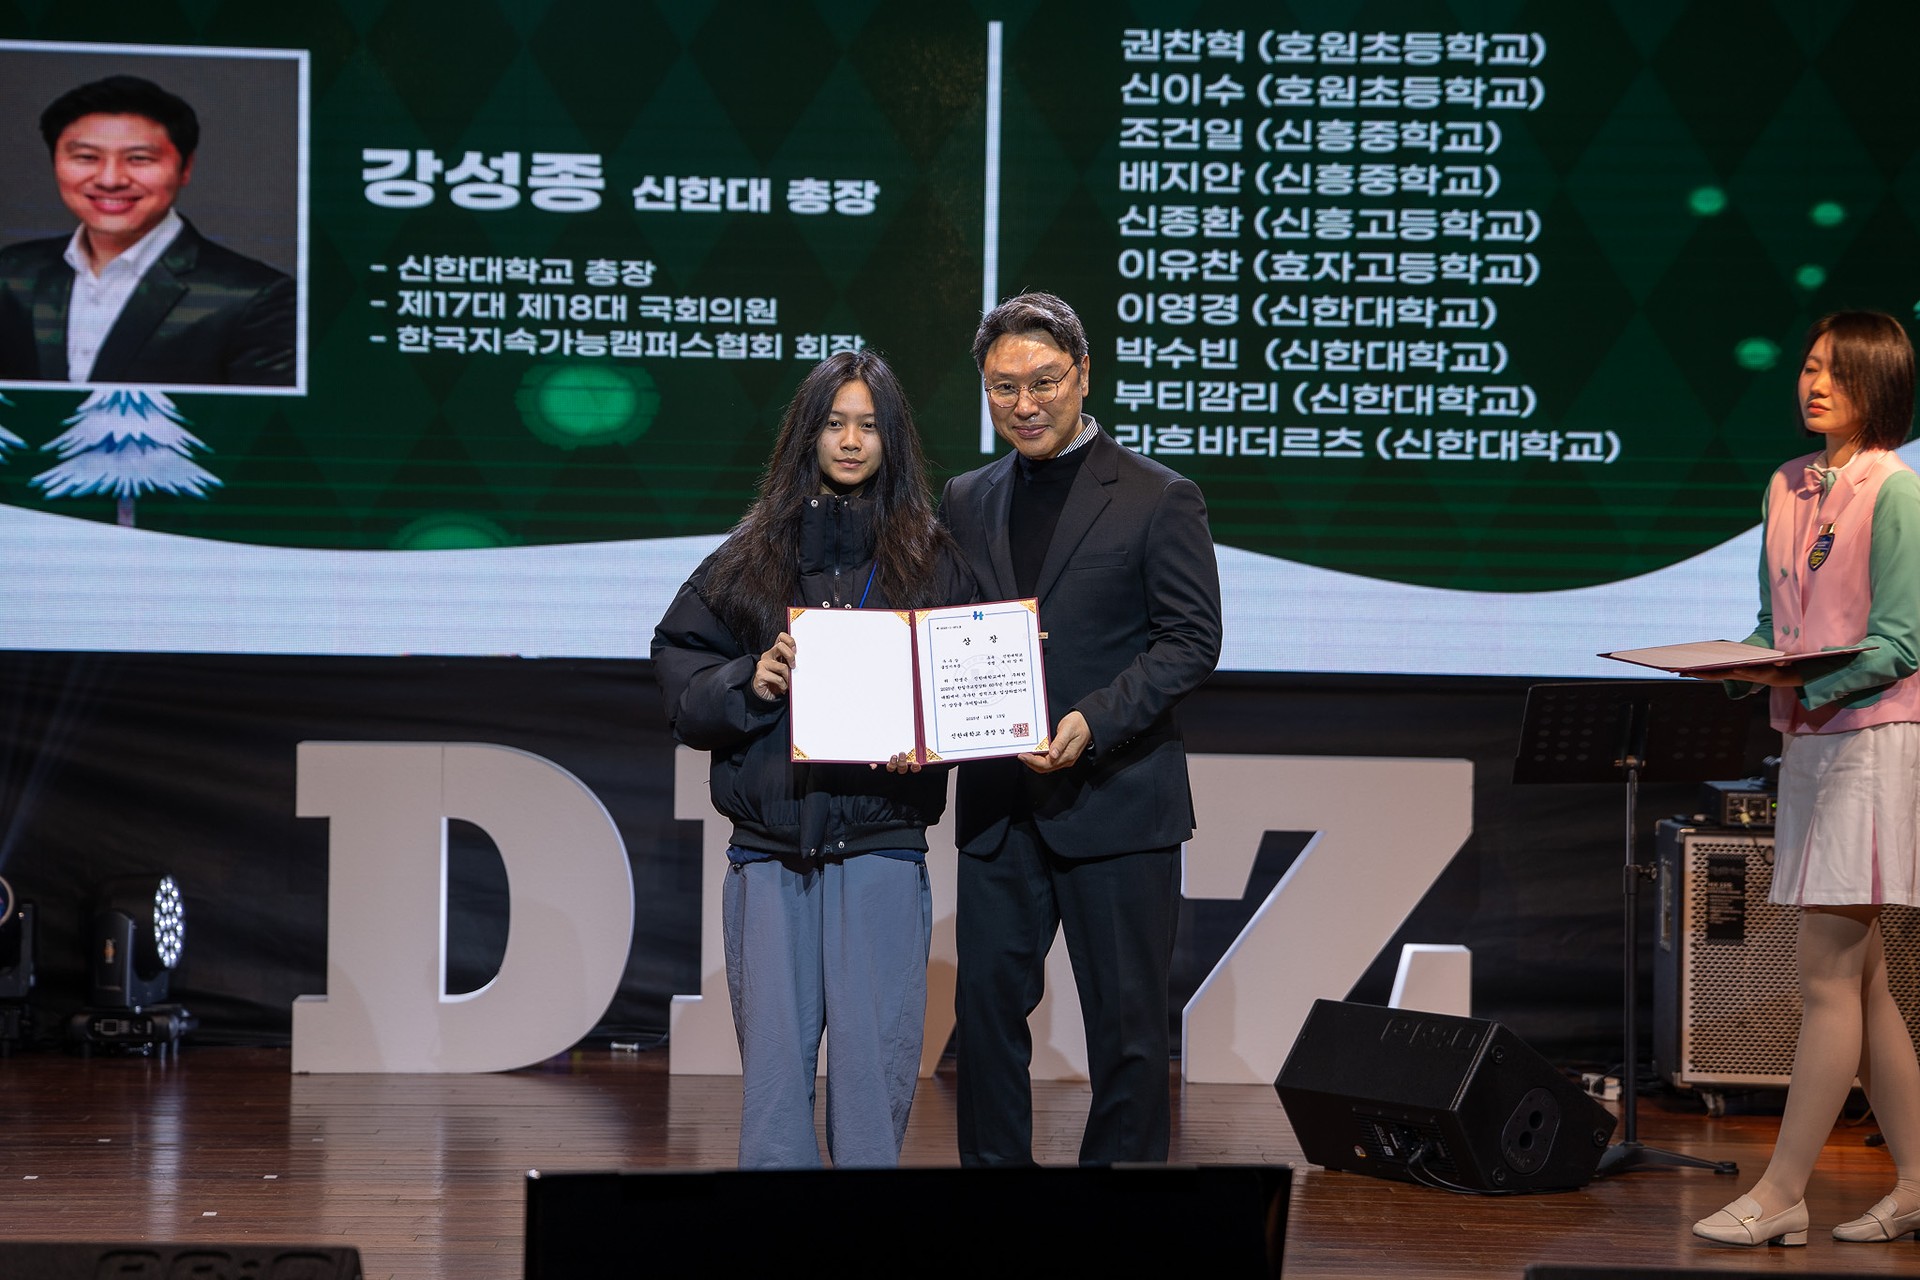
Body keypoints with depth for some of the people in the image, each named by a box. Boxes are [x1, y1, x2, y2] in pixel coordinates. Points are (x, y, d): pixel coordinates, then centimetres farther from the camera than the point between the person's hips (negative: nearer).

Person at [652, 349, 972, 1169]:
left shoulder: (930, 562, 7)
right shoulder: (750, 558, 10)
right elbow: (678, 663, 7)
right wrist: (748, 681, -11)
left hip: (881, 841, -1)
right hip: (769, 847, 1)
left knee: (874, 1056, -1)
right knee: (772, 1056, 3)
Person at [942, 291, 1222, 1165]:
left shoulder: (1159, 498, -1)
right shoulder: (966, 502, 13)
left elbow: (1192, 640, -7)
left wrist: (1093, 723, -20)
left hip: (1115, 797, -4)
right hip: (996, 801, 4)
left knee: (1126, 1020, 3)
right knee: (987, 1006, 6)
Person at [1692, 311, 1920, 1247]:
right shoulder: (1787, 487, 14)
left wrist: (1807, 690, -23)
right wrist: (1746, 670, -2)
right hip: (1807, 742, 8)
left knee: (1827, 974, -8)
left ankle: (1781, 1194, -5)